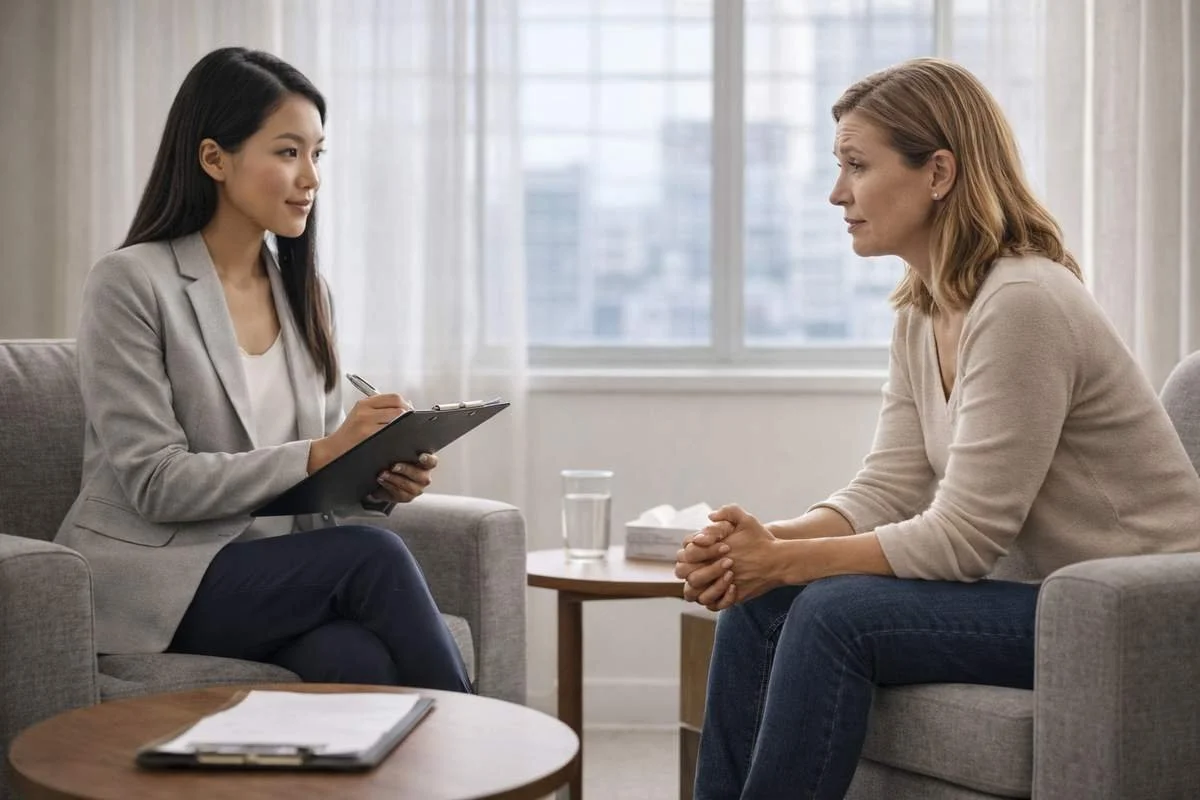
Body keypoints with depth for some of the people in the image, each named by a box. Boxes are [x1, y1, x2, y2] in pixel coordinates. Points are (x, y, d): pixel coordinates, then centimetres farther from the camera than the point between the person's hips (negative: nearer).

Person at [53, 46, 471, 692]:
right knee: (374, 556, -28)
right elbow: (156, 483, -14)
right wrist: (318, 454, -22)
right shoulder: (130, 283, -7)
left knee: (361, 660, -30)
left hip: (276, 574, 5)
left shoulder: (302, 292, 12)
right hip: (150, 572, -4)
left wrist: (376, 480, -8)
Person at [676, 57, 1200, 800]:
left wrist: (786, 559, -18)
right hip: (1051, 596, 9)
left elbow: (962, 538, -22)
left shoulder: (1023, 303, -22)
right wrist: (761, 541, -14)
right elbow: (887, 490, 3)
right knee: (757, 605, -4)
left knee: (836, 614, -24)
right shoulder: (922, 314, 7)